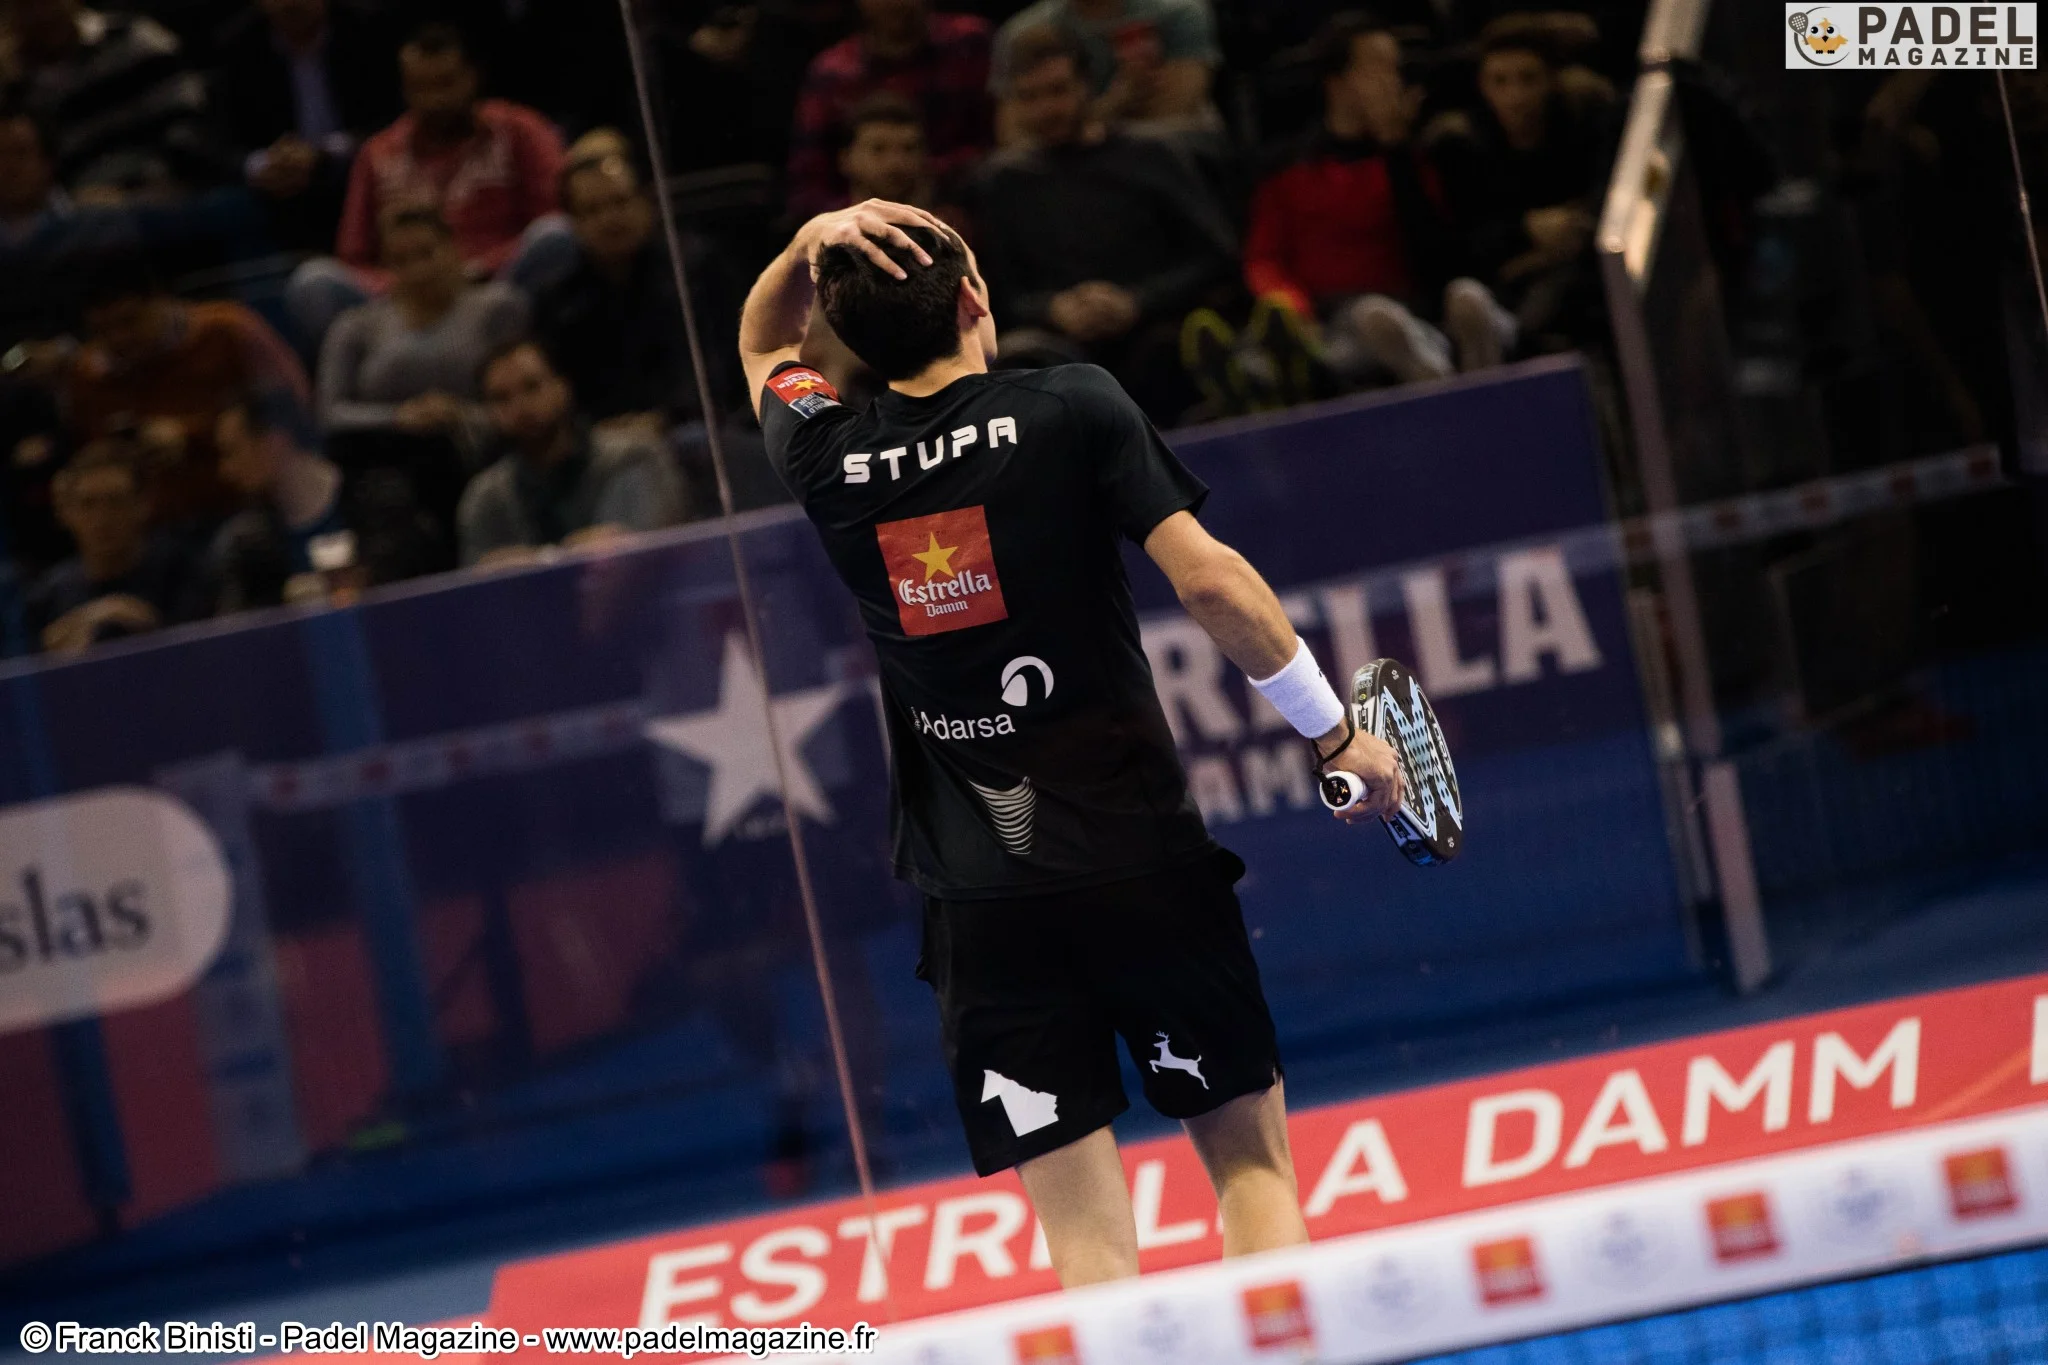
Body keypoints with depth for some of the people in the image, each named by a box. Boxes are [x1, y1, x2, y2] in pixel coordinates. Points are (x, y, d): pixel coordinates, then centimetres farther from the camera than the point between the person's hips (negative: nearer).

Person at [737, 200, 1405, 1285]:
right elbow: (1210, 583, -11)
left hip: (981, 901, 2)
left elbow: (763, 349, 25)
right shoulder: (1074, 411, -5)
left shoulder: (829, 463, 3)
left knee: (1082, 1228, 1)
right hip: (1140, 859, -2)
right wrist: (1334, 731, -1)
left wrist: (811, 245, 8)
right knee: (1248, 1157, 11)